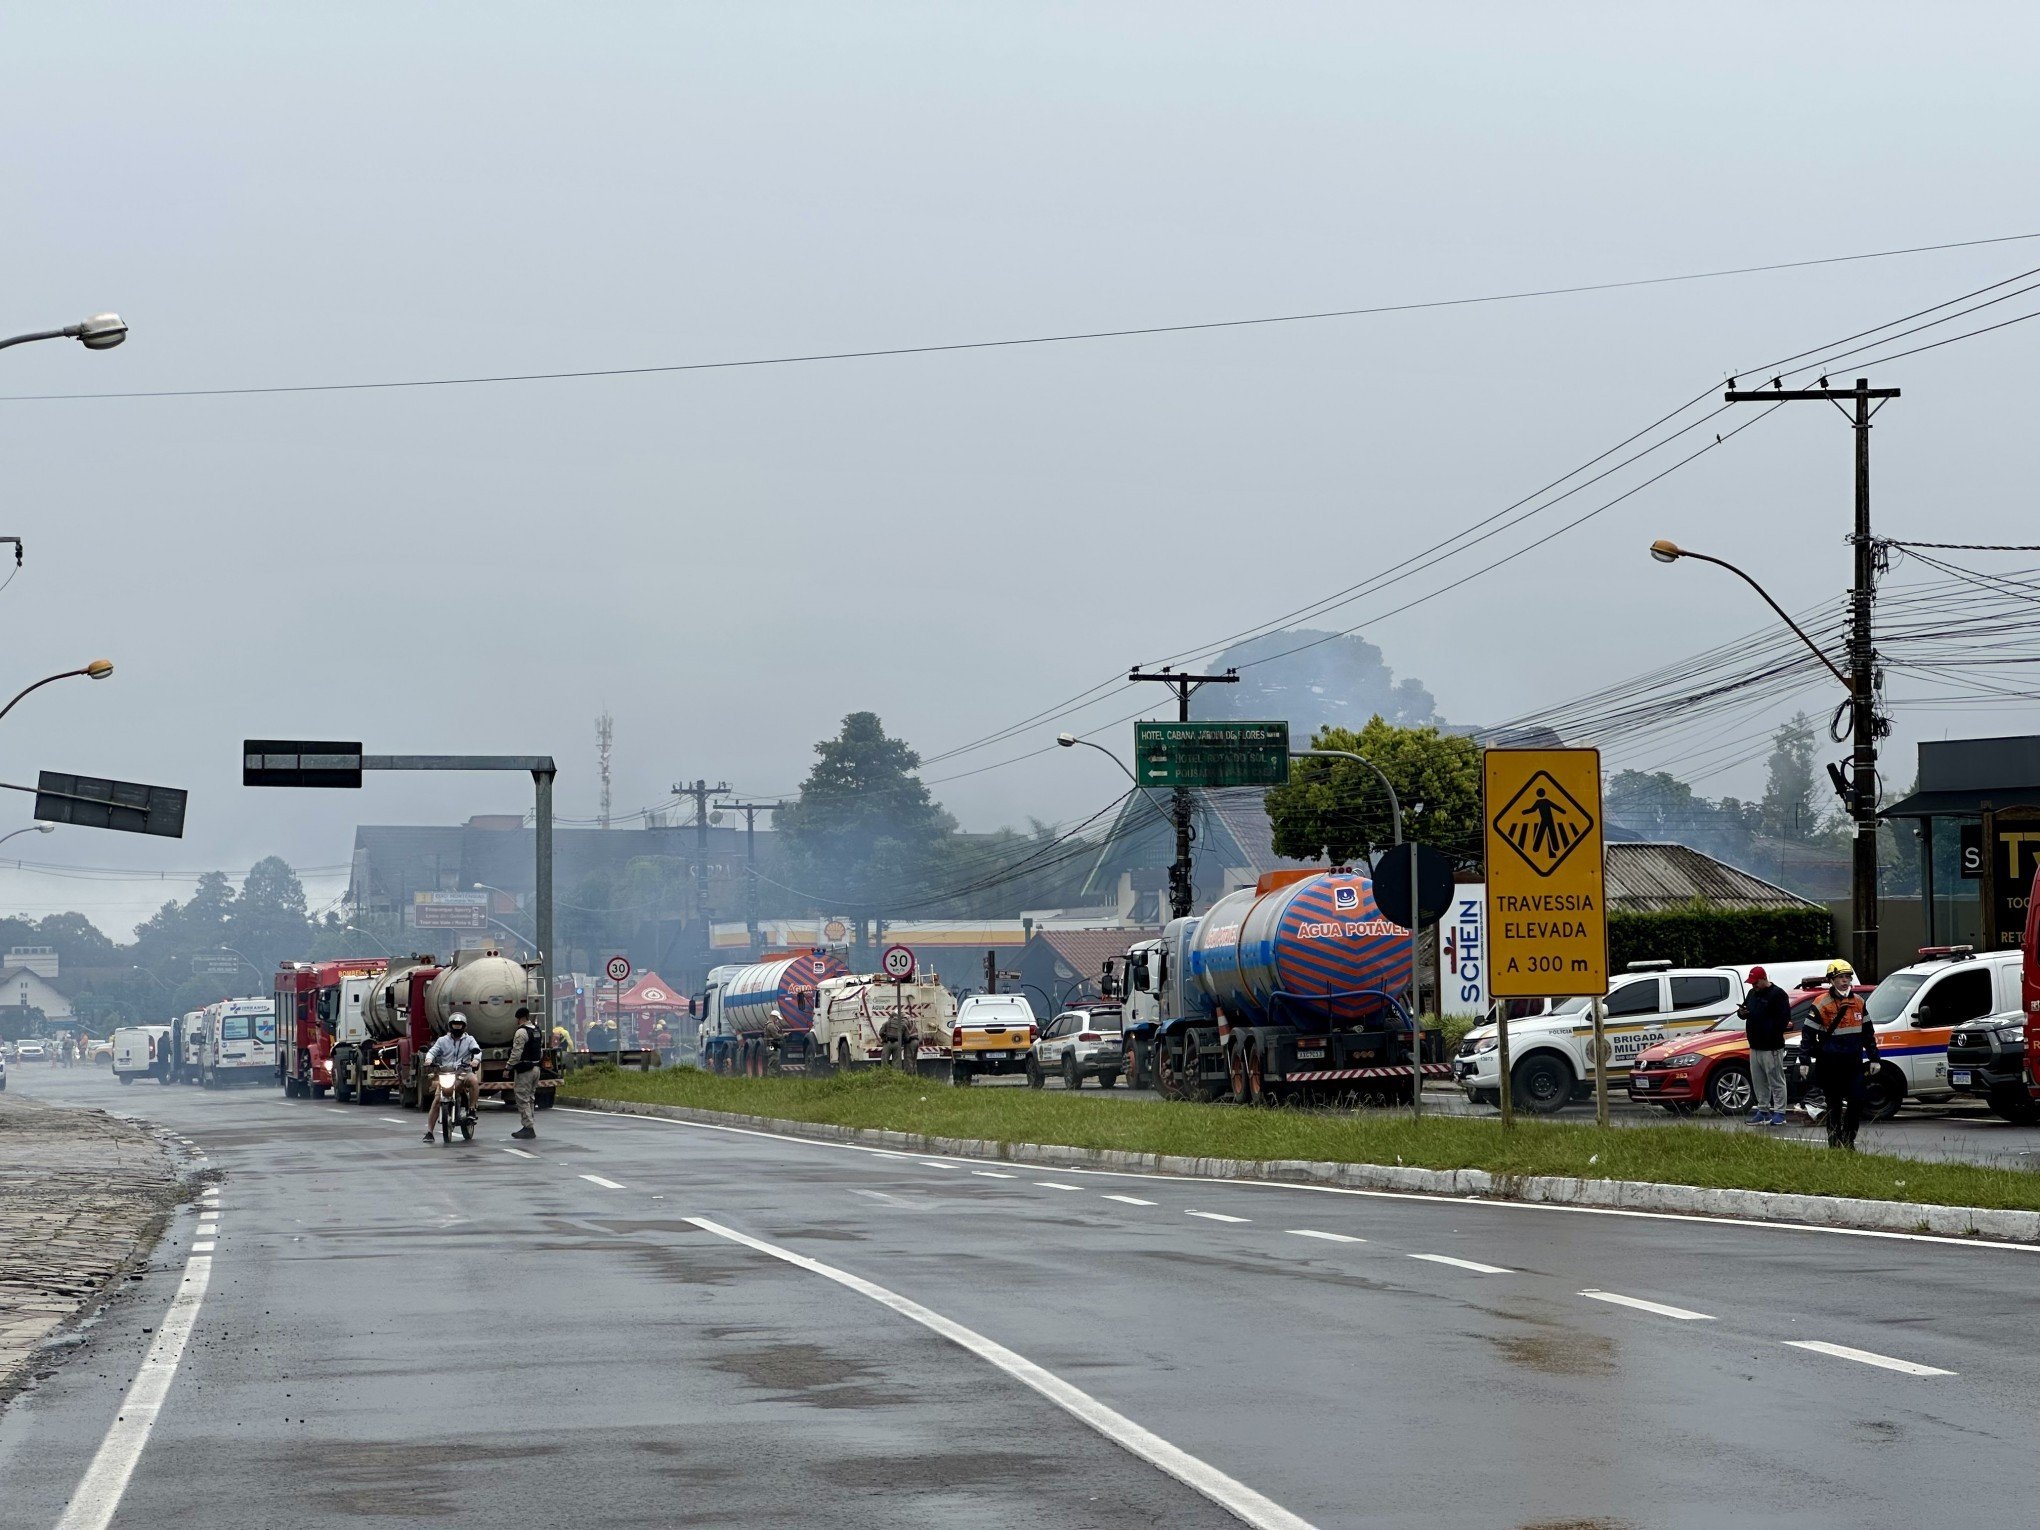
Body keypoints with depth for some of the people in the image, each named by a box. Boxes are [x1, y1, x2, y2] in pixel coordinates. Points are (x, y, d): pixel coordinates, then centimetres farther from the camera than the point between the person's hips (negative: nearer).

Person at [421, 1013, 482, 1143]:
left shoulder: (469, 1040, 13)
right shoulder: (443, 1040, 16)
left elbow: (477, 1049, -2)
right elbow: (433, 1051, 5)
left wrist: (476, 1059, -25)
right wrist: (429, 1058, -19)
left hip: (463, 1073, -1)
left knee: (474, 1080, -35)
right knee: (437, 1100, -13)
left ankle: (471, 1109, -20)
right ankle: (429, 1131, -9)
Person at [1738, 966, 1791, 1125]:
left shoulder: (1777, 994, -10)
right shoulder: (1752, 994, 17)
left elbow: (1784, 1018, -16)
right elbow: (1746, 1009, 26)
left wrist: (1772, 1036, -21)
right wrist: (1741, 1012, 1)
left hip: (1771, 1047, -9)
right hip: (1755, 1046, 9)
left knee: (1776, 1081, -3)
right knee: (1758, 1082, 12)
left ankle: (1779, 1113, -2)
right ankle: (1762, 1111, 19)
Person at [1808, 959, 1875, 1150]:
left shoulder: (1858, 1002, 10)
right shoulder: (1821, 1005, -5)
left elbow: (1868, 1033, 19)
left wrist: (1873, 1058, 16)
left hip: (1854, 1063, 4)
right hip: (1830, 1065, -4)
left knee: (1856, 1102, -3)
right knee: (1834, 1105, 2)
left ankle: (1849, 1140, 10)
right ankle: (1834, 1143, 9)